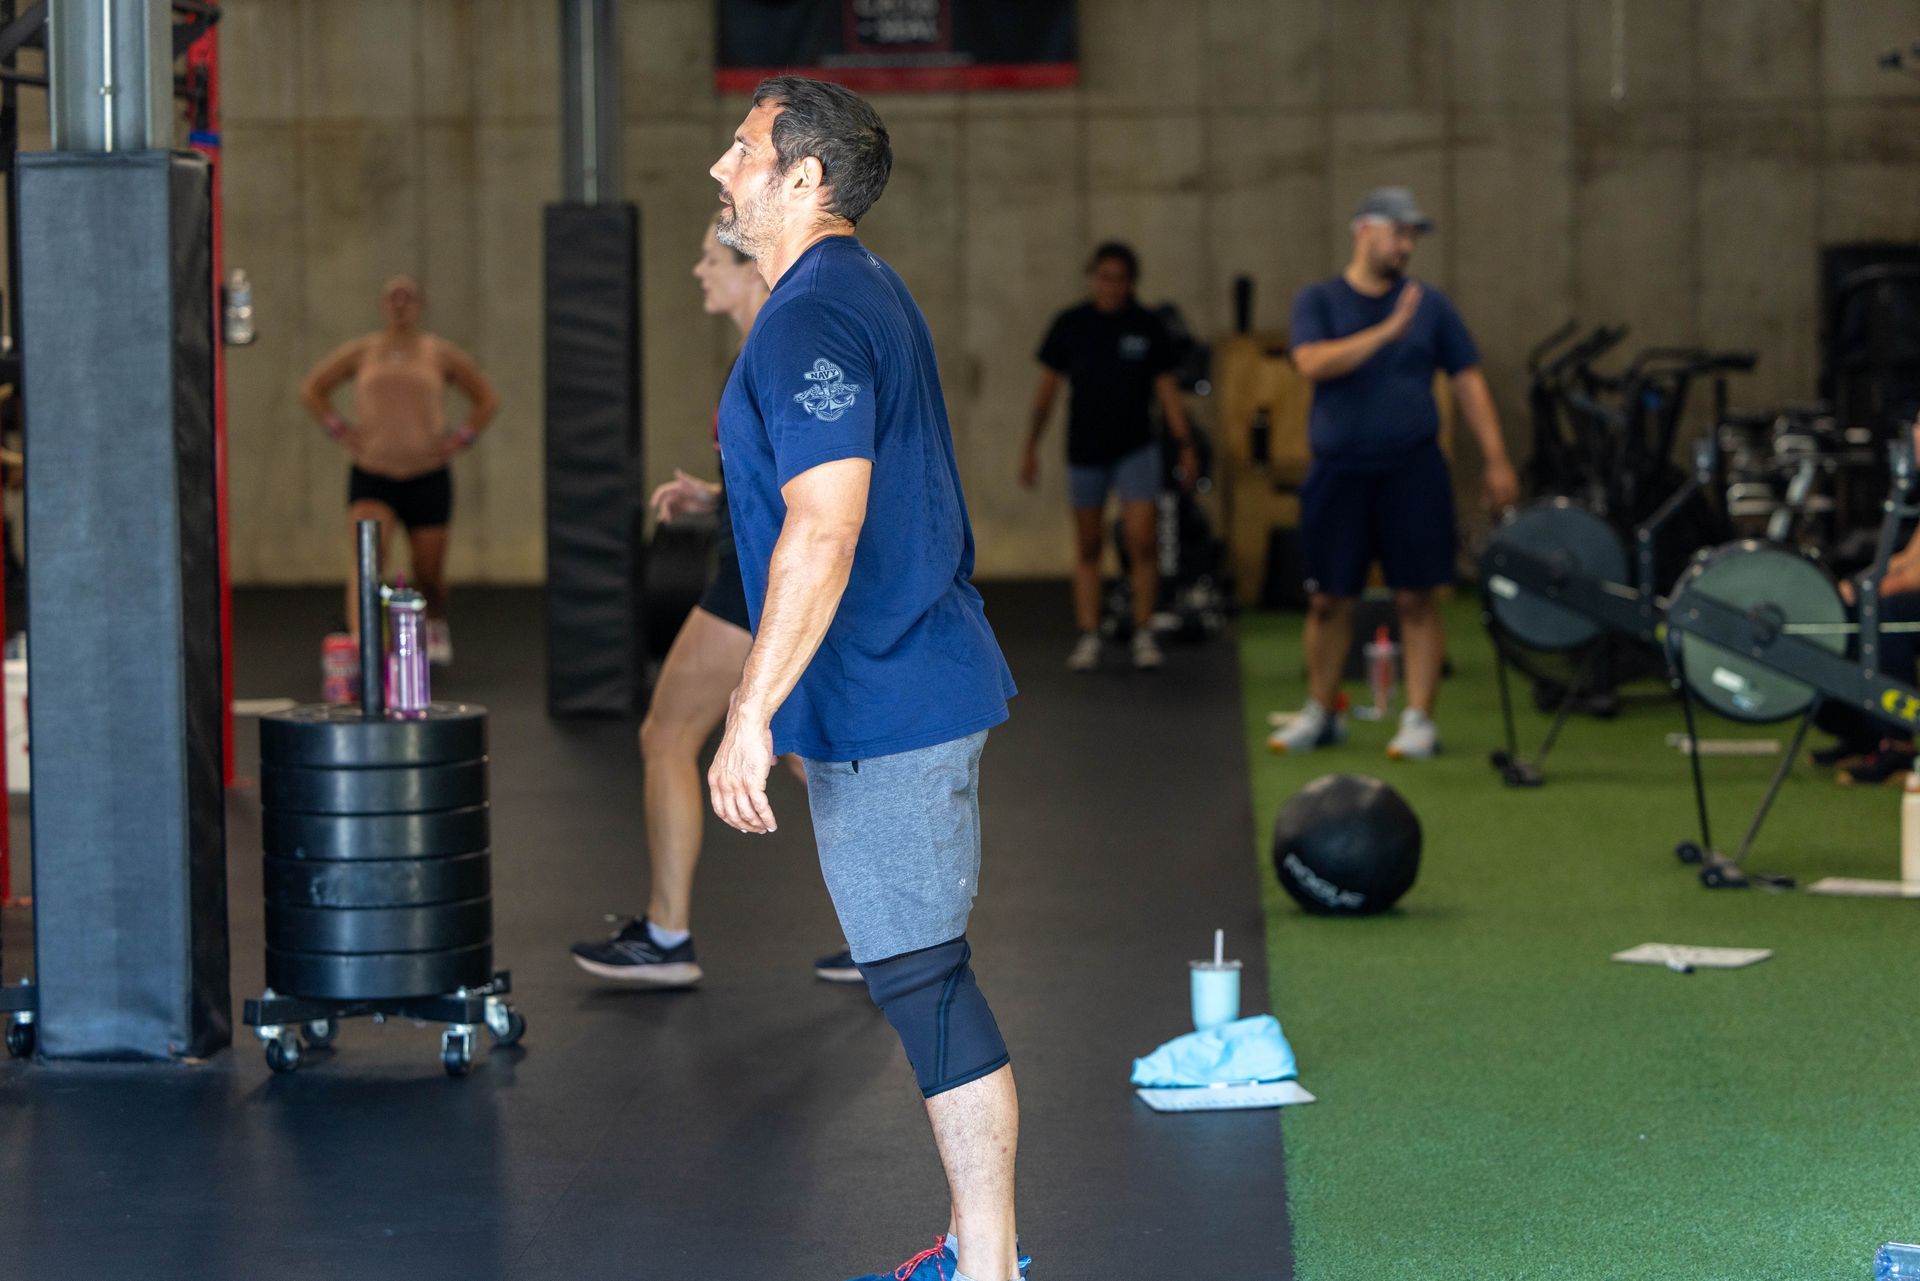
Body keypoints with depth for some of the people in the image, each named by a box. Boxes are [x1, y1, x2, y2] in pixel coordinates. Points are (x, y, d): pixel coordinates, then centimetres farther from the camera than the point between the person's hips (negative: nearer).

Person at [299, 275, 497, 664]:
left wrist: (462, 439, 1)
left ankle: (436, 628, 35)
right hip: (372, 475, -1)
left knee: (428, 570, 4)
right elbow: (312, 389, 15)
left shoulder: (441, 354, 5)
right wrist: (338, 430, 3)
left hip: (427, 476, 1)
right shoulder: (360, 352, 5)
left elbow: (486, 399, 13)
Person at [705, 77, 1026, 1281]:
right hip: (932, 682, 10)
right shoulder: (878, 295, 15)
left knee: (925, 984, -6)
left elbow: (823, 529, -25)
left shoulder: (811, 321, -17)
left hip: (882, 709, -10)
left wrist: (751, 715, -25)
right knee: (934, 979, 15)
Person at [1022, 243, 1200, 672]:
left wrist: (1185, 444, -1)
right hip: (1085, 450, 1)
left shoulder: (1147, 327, 0)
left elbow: (1166, 387, 4)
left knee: (1141, 543, -9)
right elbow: (1048, 387, 6)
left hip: (1136, 448, -1)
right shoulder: (1069, 326, 0)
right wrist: (1031, 446, 6)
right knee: (1088, 547, 6)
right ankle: (1088, 637, 10)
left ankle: (1144, 634, 1)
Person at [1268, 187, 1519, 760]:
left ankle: (1419, 719, 3)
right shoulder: (1319, 301, 3)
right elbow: (1313, 362, -15)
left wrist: (1497, 459, 1)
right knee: (1328, 600, 6)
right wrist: (1389, 331, -21)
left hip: (1412, 470, 0)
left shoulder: (1429, 304, 7)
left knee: (1416, 598, -3)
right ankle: (1321, 713, 22)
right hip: (1338, 471, 0)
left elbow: (1468, 381, 8)